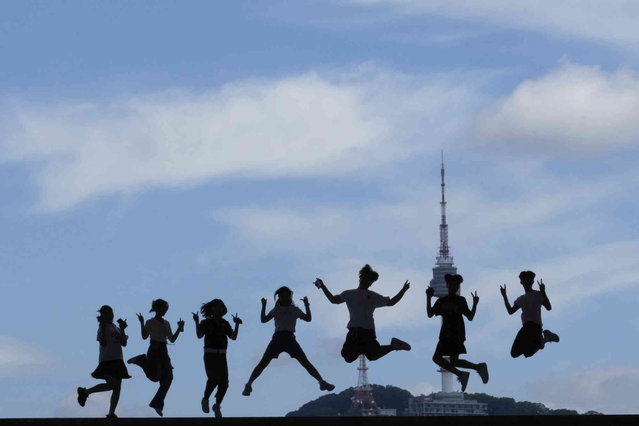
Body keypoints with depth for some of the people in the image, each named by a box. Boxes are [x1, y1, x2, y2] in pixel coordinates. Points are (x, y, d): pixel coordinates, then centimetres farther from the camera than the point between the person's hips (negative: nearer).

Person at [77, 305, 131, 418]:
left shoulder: (116, 328, 18)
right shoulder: (102, 328, -2)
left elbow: (124, 343, 8)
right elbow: (103, 343, -16)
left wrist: (122, 329, -2)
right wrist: (103, 327, -20)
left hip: (117, 361, 7)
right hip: (107, 361, -7)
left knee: (117, 388, 2)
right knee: (112, 384, -21)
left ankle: (111, 414, 6)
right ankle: (85, 392, -6)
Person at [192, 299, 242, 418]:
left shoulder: (225, 323, 12)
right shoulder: (206, 323, 1)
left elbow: (233, 337, 5)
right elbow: (199, 335, -13)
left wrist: (237, 324, -5)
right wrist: (196, 322, -25)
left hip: (221, 356, 4)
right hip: (209, 355, -4)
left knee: (224, 382, -5)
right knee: (213, 379, -23)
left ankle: (217, 406, 13)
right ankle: (205, 400, 3)